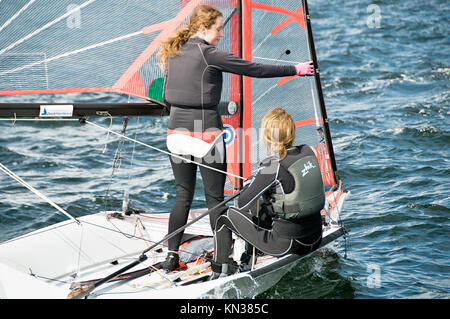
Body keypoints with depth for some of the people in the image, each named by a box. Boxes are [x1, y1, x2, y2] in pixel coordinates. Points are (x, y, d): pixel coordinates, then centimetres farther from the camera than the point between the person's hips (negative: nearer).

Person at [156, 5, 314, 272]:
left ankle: (172, 257, 11)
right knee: (215, 198, 2)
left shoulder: (174, 53, 10)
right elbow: (254, 70, -6)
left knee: (183, 196, 13)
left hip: (177, 130, 6)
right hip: (205, 132, -6)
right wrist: (295, 69, 2)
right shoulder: (210, 54, -10)